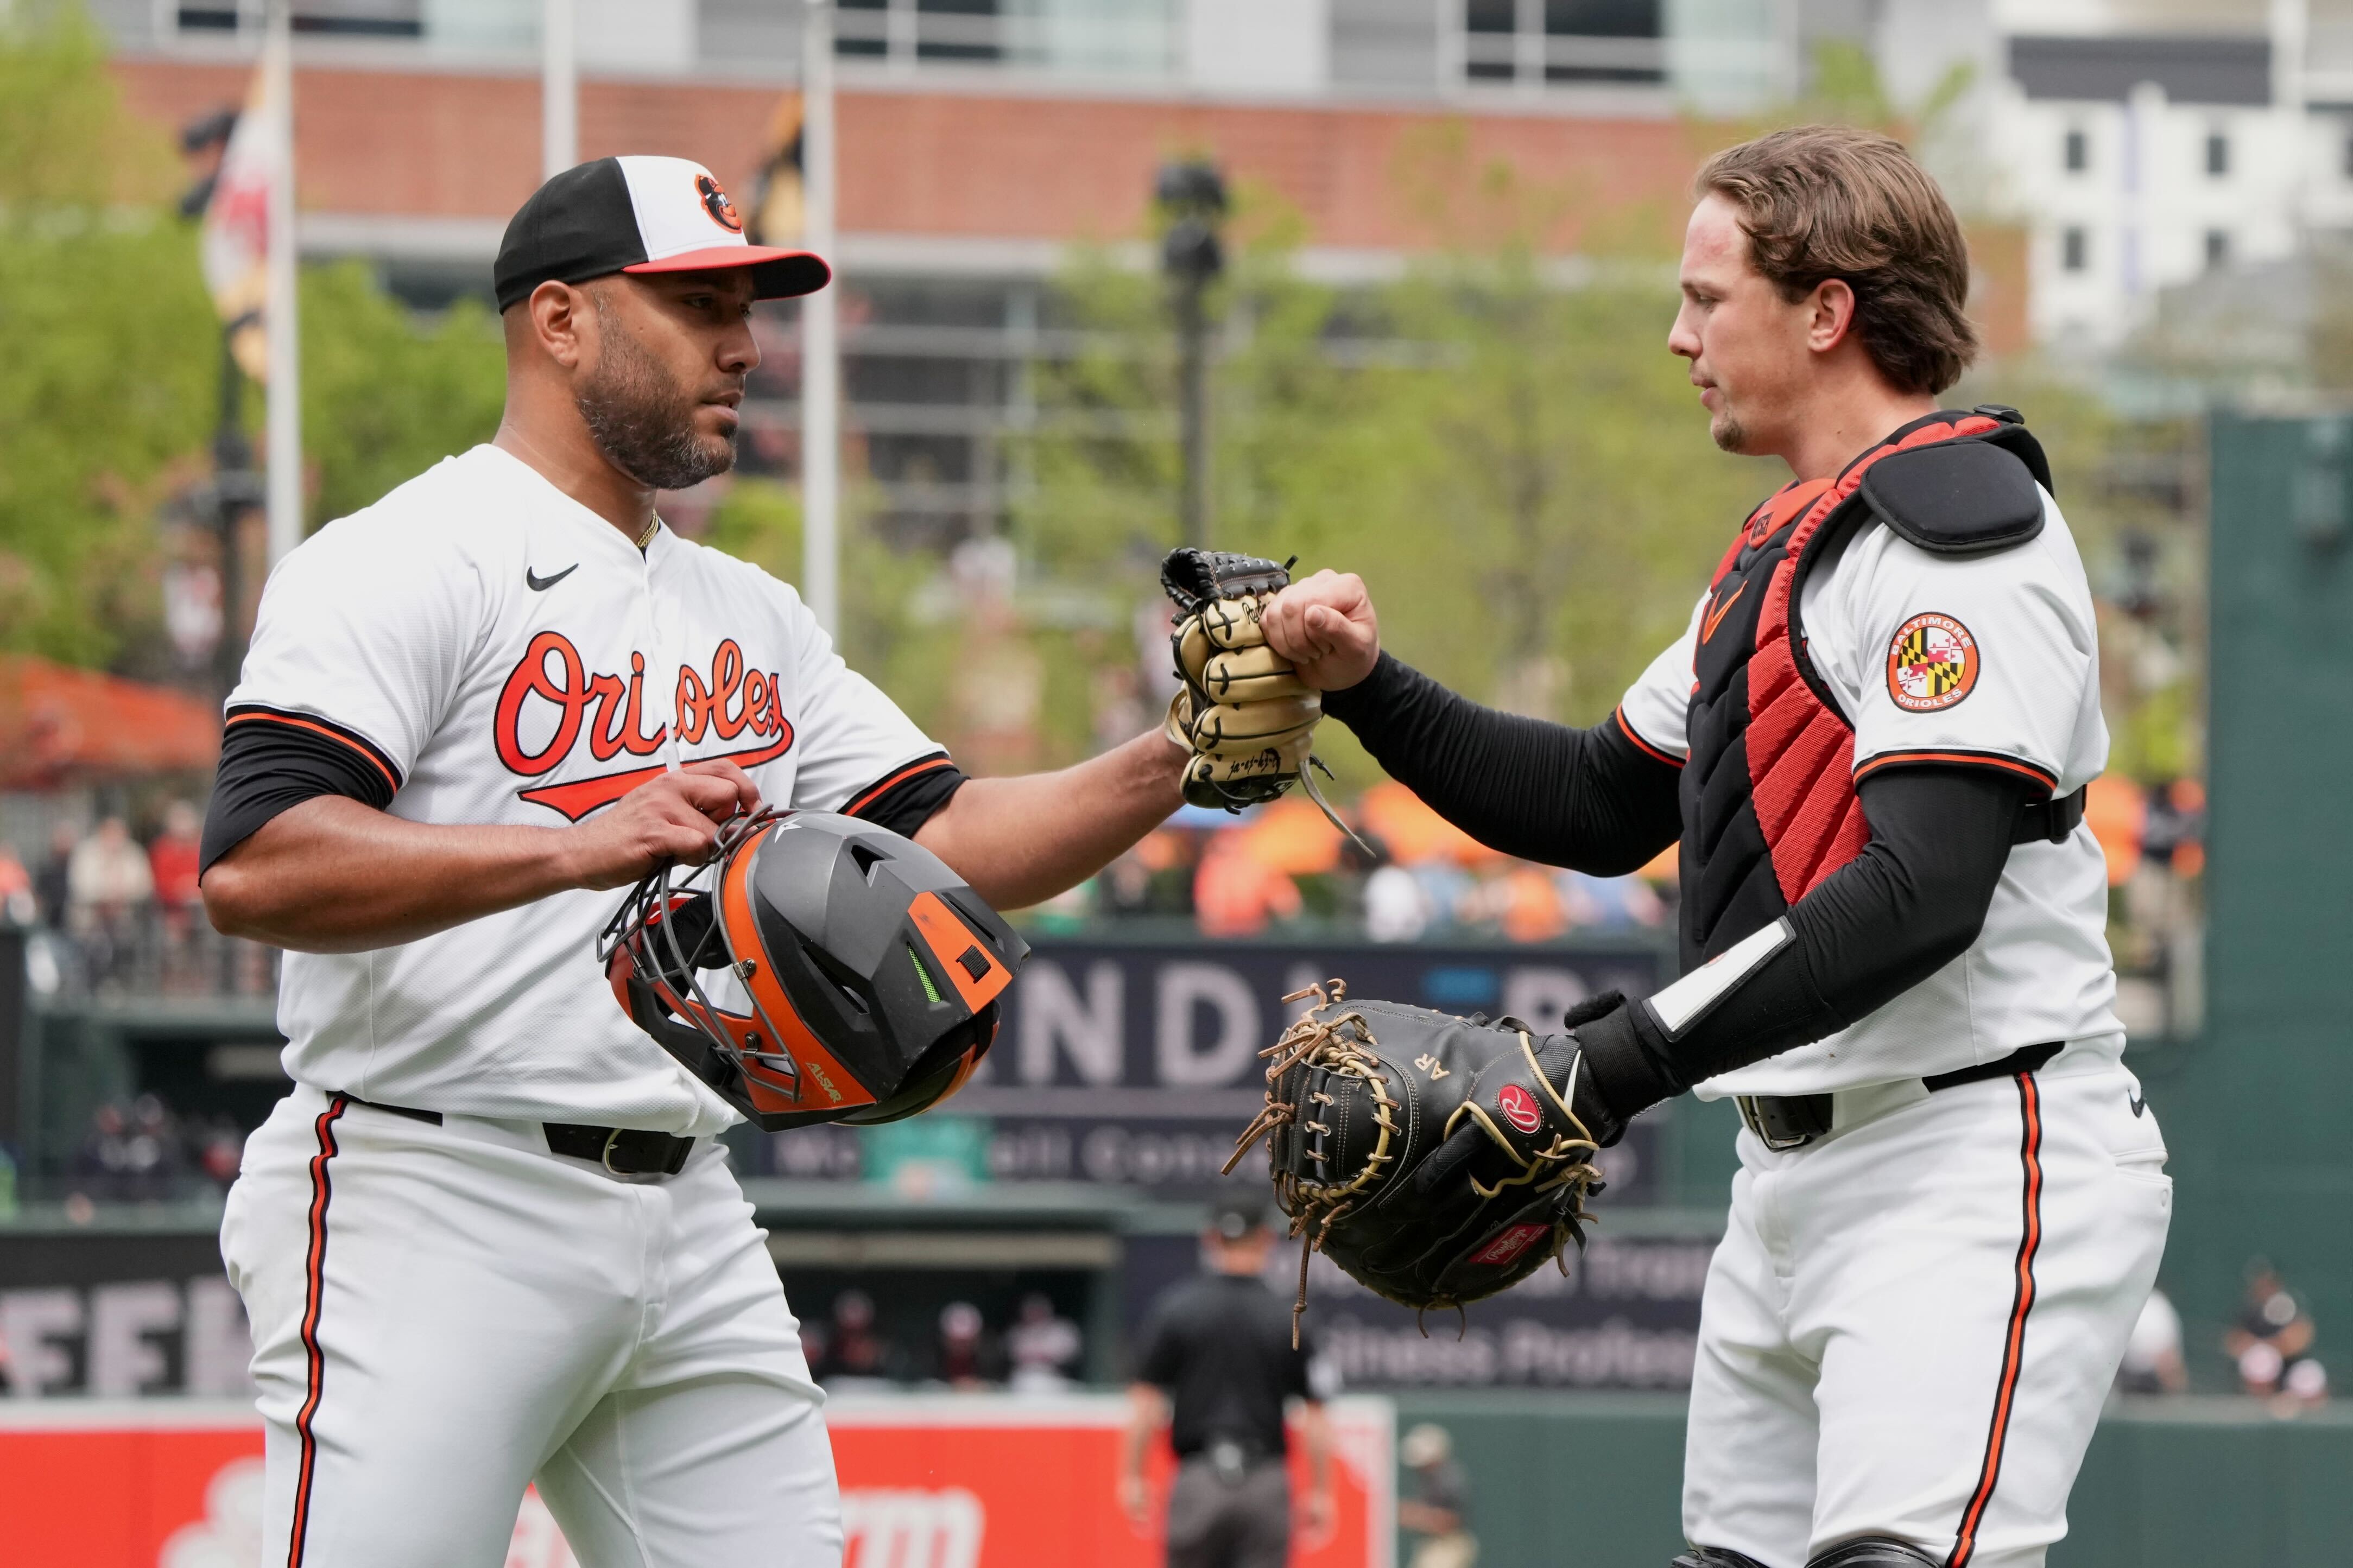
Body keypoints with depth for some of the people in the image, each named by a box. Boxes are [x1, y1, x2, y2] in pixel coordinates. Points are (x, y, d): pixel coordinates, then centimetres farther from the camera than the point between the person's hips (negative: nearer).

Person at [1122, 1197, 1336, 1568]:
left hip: (1198, 1478, 0)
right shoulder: (1288, 1318, 2)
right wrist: (1320, 1492, 8)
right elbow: (1314, 1417, 1)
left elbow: (1146, 1402, -2)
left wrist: (1131, 1477, 4)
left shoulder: (1174, 1310, 0)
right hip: (1266, 1480, 0)